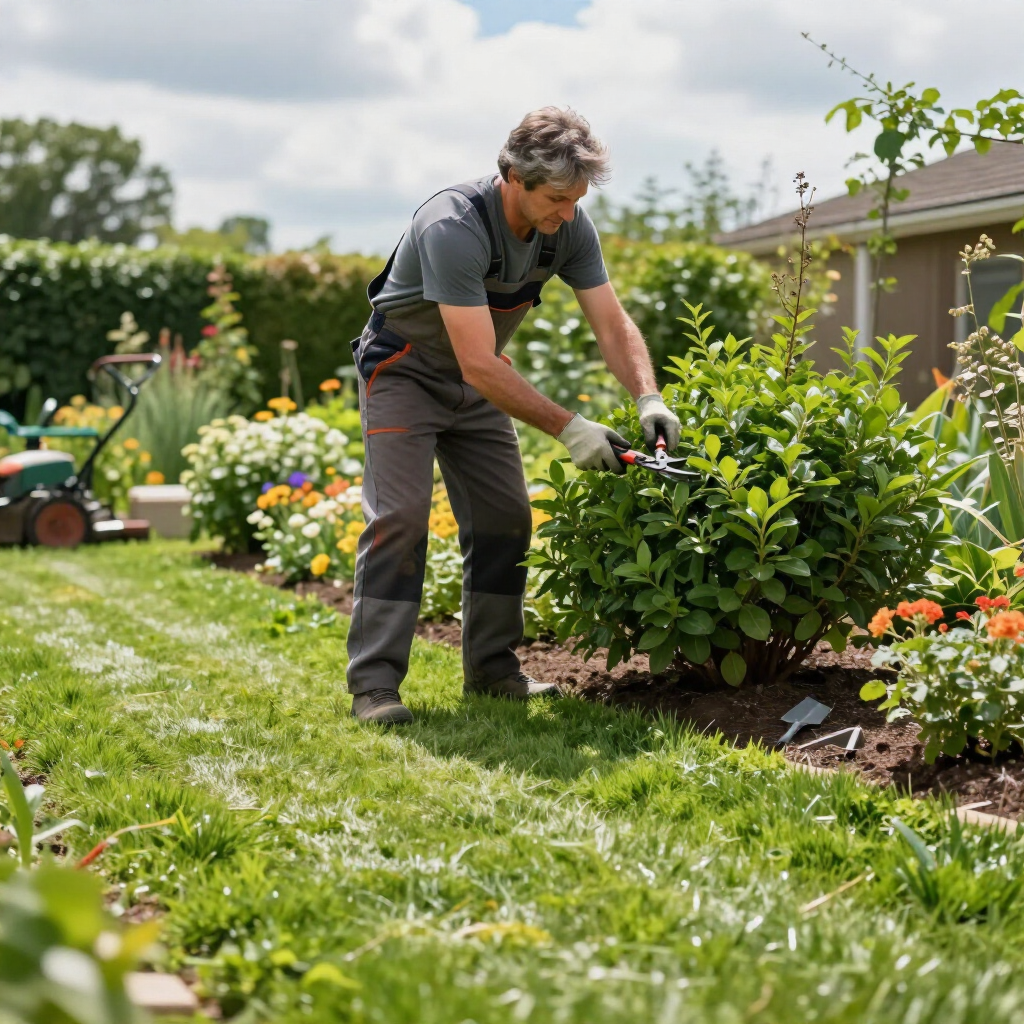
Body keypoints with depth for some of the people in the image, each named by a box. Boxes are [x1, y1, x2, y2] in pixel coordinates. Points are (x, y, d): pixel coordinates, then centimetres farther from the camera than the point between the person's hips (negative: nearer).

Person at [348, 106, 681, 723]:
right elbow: (480, 365, -37)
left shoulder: (569, 227, -14)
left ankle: (492, 668, 13)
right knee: (400, 515, -16)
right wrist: (568, 428, -37)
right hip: (404, 370, -7)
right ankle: (374, 682, -14)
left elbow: (613, 324, -9)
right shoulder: (454, 228, -35)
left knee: (505, 516, 3)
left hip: (477, 383, 7)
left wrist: (649, 399, -26)